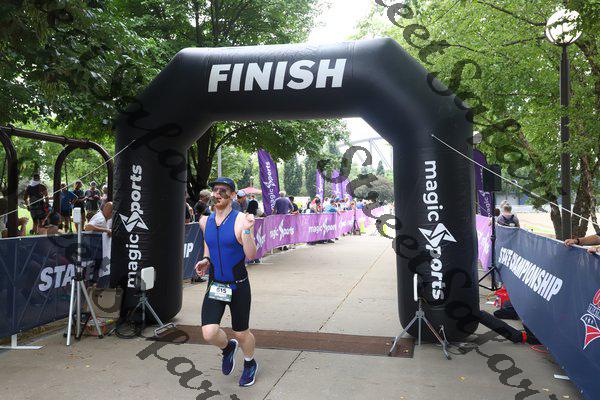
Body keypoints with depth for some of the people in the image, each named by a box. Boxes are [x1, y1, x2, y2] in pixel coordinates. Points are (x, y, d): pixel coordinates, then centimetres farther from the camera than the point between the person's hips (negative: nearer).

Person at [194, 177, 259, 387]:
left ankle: (250, 363, 44)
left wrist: (247, 230, -33)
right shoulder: (205, 221, 2)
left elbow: (251, 255, -19)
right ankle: (228, 348, 24)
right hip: (215, 284, 4)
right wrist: (205, 260, 2)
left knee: (242, 333, 11)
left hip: (238, 285, -3)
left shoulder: (240, 220, -14)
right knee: (209, 334, -12)